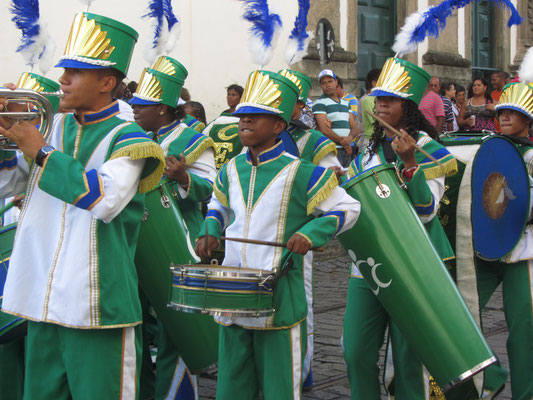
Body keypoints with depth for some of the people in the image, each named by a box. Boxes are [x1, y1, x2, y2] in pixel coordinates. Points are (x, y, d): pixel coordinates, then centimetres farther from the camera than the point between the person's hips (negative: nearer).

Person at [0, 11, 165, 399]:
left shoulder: (127, 137, -6)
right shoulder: (54, 128, 11)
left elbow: (106, 199, -24)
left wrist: (40, 153, -18)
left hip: (97, 304, -6)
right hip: (43, 299, 6)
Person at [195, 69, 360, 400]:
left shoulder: (301, 173, -9)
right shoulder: (230, 170, 9)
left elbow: (348, 209, -4)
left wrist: (311, 233, -17)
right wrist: (210, 232, 7)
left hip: (279, 297, -5)